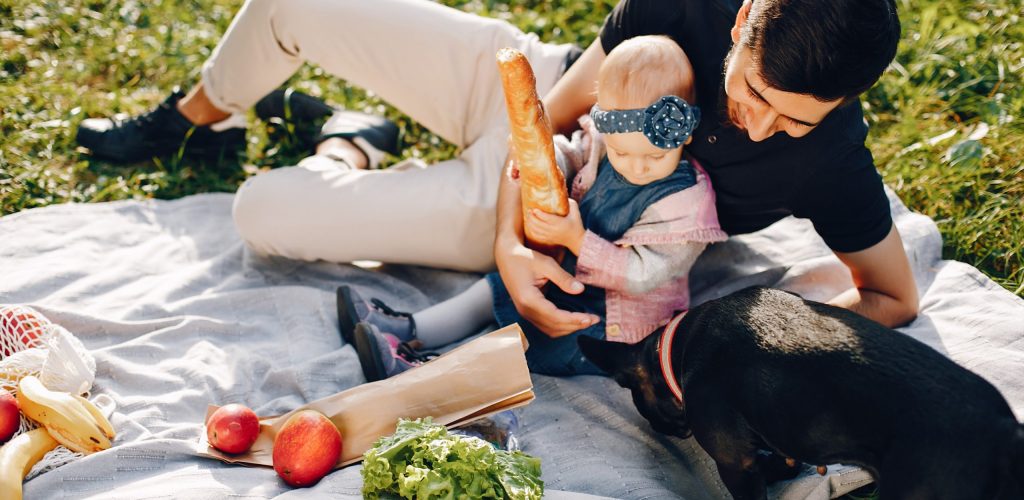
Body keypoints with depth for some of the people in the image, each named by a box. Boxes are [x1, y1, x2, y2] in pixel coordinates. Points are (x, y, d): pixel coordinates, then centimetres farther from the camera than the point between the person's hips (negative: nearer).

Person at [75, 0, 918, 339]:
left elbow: (895, 298, -17)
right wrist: (514, 243, -30)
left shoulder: (832, 165, -29)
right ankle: (191, 121, 35)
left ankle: (345, 156, 24)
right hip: (519, 83, 2)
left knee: (261, 214, -13)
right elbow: (556, 112, -15)